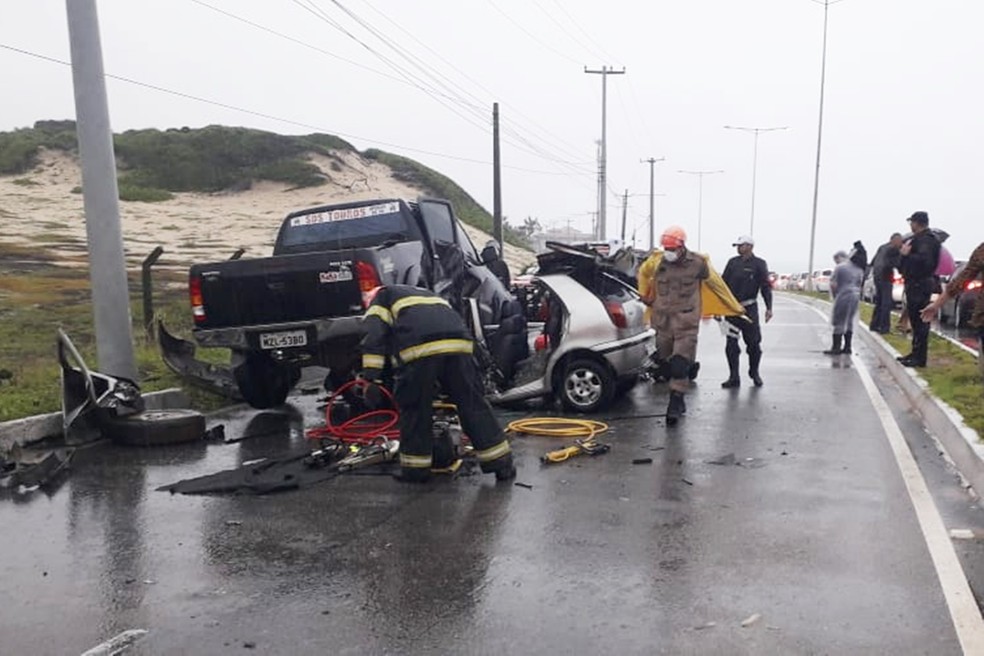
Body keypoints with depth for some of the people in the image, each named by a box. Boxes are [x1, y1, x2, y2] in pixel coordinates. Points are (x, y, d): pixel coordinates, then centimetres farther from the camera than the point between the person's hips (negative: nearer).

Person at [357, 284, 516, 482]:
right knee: (473, 403, 12)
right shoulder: (428, 294, 44)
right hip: (458, 342, 5)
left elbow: (375, 334, 6)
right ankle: (501, 464, 16)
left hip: (418, 347, -5)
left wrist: (369, 376, -1)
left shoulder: (381, 297, 26)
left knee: (414, 408, 11)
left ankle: (415, 468, 18)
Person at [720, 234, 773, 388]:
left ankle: (754, 373, 25)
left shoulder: (759, 264, -1)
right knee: (731, 344, 1)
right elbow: (723, 283, 11)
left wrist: (769, 307, -11)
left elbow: (765, 287, -3)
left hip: (749, 309, -3)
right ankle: (733, 377, 7)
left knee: (753, 343, 5)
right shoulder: (733, 262, 9)